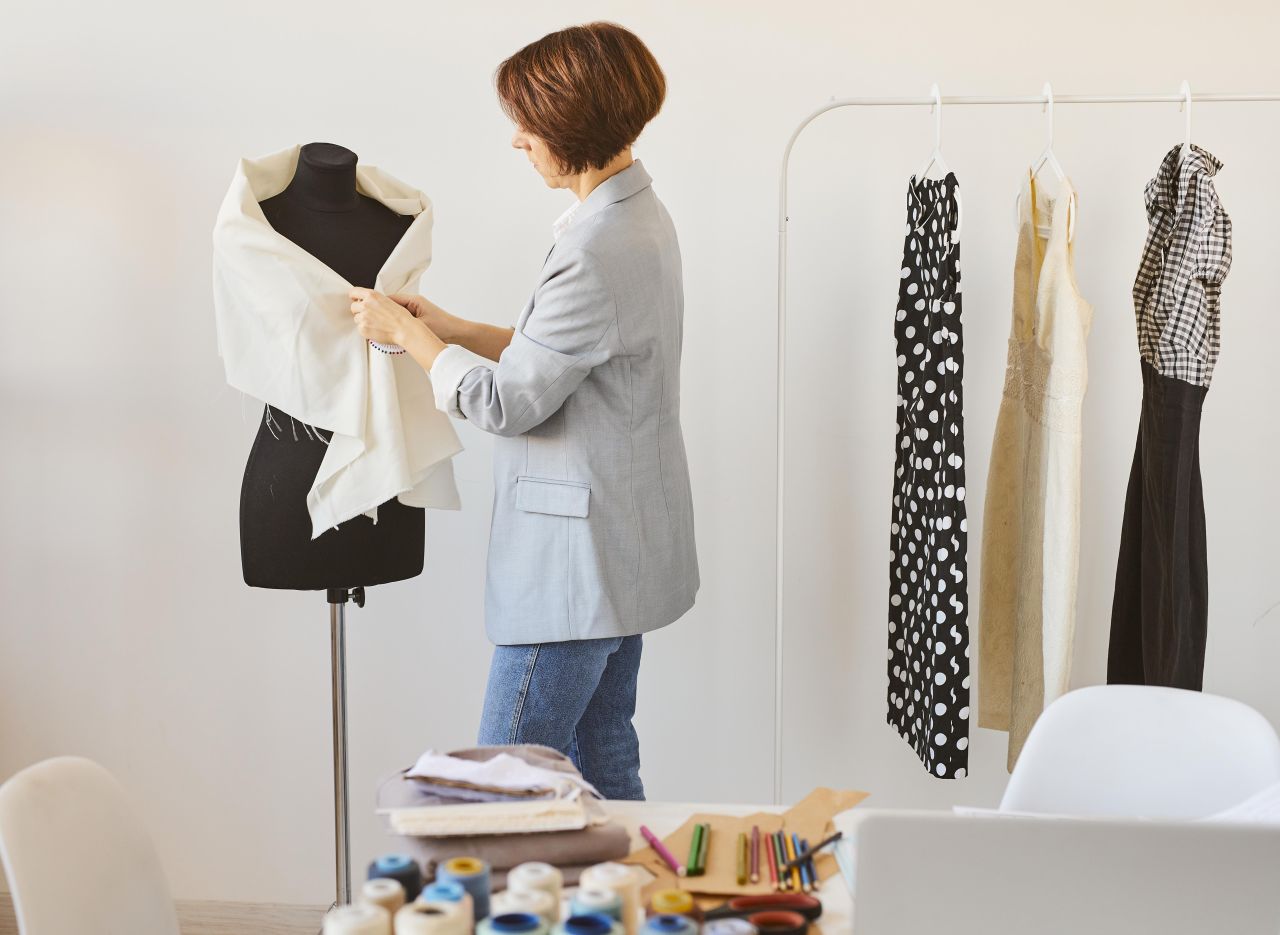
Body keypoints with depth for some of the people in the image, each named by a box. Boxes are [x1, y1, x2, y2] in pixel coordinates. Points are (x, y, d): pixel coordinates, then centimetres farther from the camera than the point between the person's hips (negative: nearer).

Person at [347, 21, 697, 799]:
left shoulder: (598, 254, -24)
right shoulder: (640, 216, 9)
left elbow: (507, 402, -18)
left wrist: (406, 333, -4)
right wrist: (451, 328, 11)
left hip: (578, 557, -10)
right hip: (620, 551, 10)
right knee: (603, 762, 17)